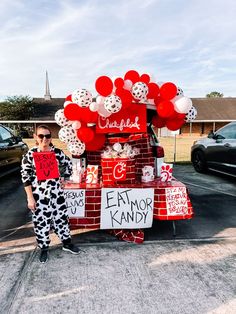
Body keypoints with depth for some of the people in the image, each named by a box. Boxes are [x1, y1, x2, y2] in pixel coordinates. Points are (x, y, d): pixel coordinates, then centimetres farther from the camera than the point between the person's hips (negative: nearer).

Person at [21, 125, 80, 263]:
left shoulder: (57, 152, -1)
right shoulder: (30, 154, -7)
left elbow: (68, 164, 15)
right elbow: (26, 177, -7)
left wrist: (64, 179, 8)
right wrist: (30, 198, -10)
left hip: (57, 192, 2)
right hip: (39, 194, -2)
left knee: (61, 218, 13)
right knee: (41, 221, 9)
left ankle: (67, 243, 32)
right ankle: (44, 248, 28)